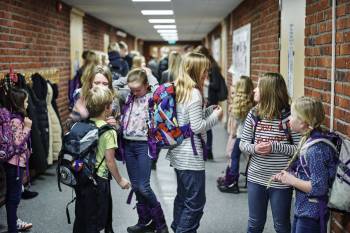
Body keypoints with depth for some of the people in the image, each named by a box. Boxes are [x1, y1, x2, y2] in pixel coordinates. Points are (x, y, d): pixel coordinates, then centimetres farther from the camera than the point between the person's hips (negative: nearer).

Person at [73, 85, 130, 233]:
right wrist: (120, 180, -3)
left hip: (81, 177, 6)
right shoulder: (108, 131, -16)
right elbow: (110, 161, -15)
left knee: (80, 219, 18)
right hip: (98, 180, -6)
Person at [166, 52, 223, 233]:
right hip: (190, 156, -10)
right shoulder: (194, 93, -17)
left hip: (178, 153, 10)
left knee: (182, 197, 21)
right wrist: (215, 117, -5)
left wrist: (209, 111, 10)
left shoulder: (178, 90, 9)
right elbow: (197, 127, -19)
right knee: (195, 203, -1)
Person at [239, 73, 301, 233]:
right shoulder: (253, 114, -1)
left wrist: (275, 147, -24)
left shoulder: (289, 116, -15)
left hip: (281, 182, -4)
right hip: (256, 178, 4)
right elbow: (243, 143, 5)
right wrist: (254, 148, -17)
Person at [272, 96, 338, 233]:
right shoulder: (309, 140, 3)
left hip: (312, 213, -9)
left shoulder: (316, 149, -25)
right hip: (302, 208, 9)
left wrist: (291, 180, -16)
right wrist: (287, 176, 1)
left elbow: (319, 187, -26)